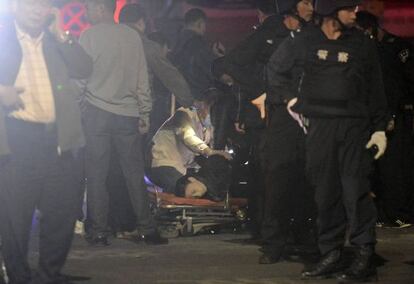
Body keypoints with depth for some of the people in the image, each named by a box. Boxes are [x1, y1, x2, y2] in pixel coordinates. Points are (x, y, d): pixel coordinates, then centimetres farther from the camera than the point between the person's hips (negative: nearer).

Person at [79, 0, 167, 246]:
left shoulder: (90, 36, -4)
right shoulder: (133, 36, 6)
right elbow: (143, 80, 8)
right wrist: (145, 114, 13)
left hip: (97, 113, -3)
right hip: (128, 114, 3)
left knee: (96, 175, 1)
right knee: (135, 174, 6)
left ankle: (99, 232, 1)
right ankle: (148, 230, 6)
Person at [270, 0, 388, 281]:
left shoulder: (362, 44, 5)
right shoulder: (304, 42, 7)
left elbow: (375, 89, 6)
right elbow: (278, 69, 24)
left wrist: (380, 128, 0)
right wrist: (290, 97, 13)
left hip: (354, 125, -2)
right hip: (318, 126, 2)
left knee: (355, 189, -10)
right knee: (326, 192, 3)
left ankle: (365, 257, -8)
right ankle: (331, 255, 9)